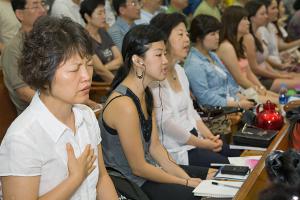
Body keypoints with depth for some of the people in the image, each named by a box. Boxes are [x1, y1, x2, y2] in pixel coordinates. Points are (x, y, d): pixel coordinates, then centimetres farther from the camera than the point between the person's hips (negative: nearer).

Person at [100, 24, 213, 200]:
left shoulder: (146, 94, 3)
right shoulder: (125, 104, -26)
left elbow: (155, 146, 6)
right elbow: (138, 168, -21)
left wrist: (186, 177, -3)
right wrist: (185, 183, -11)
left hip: (147, 168, 9)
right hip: (131, 184, -9)